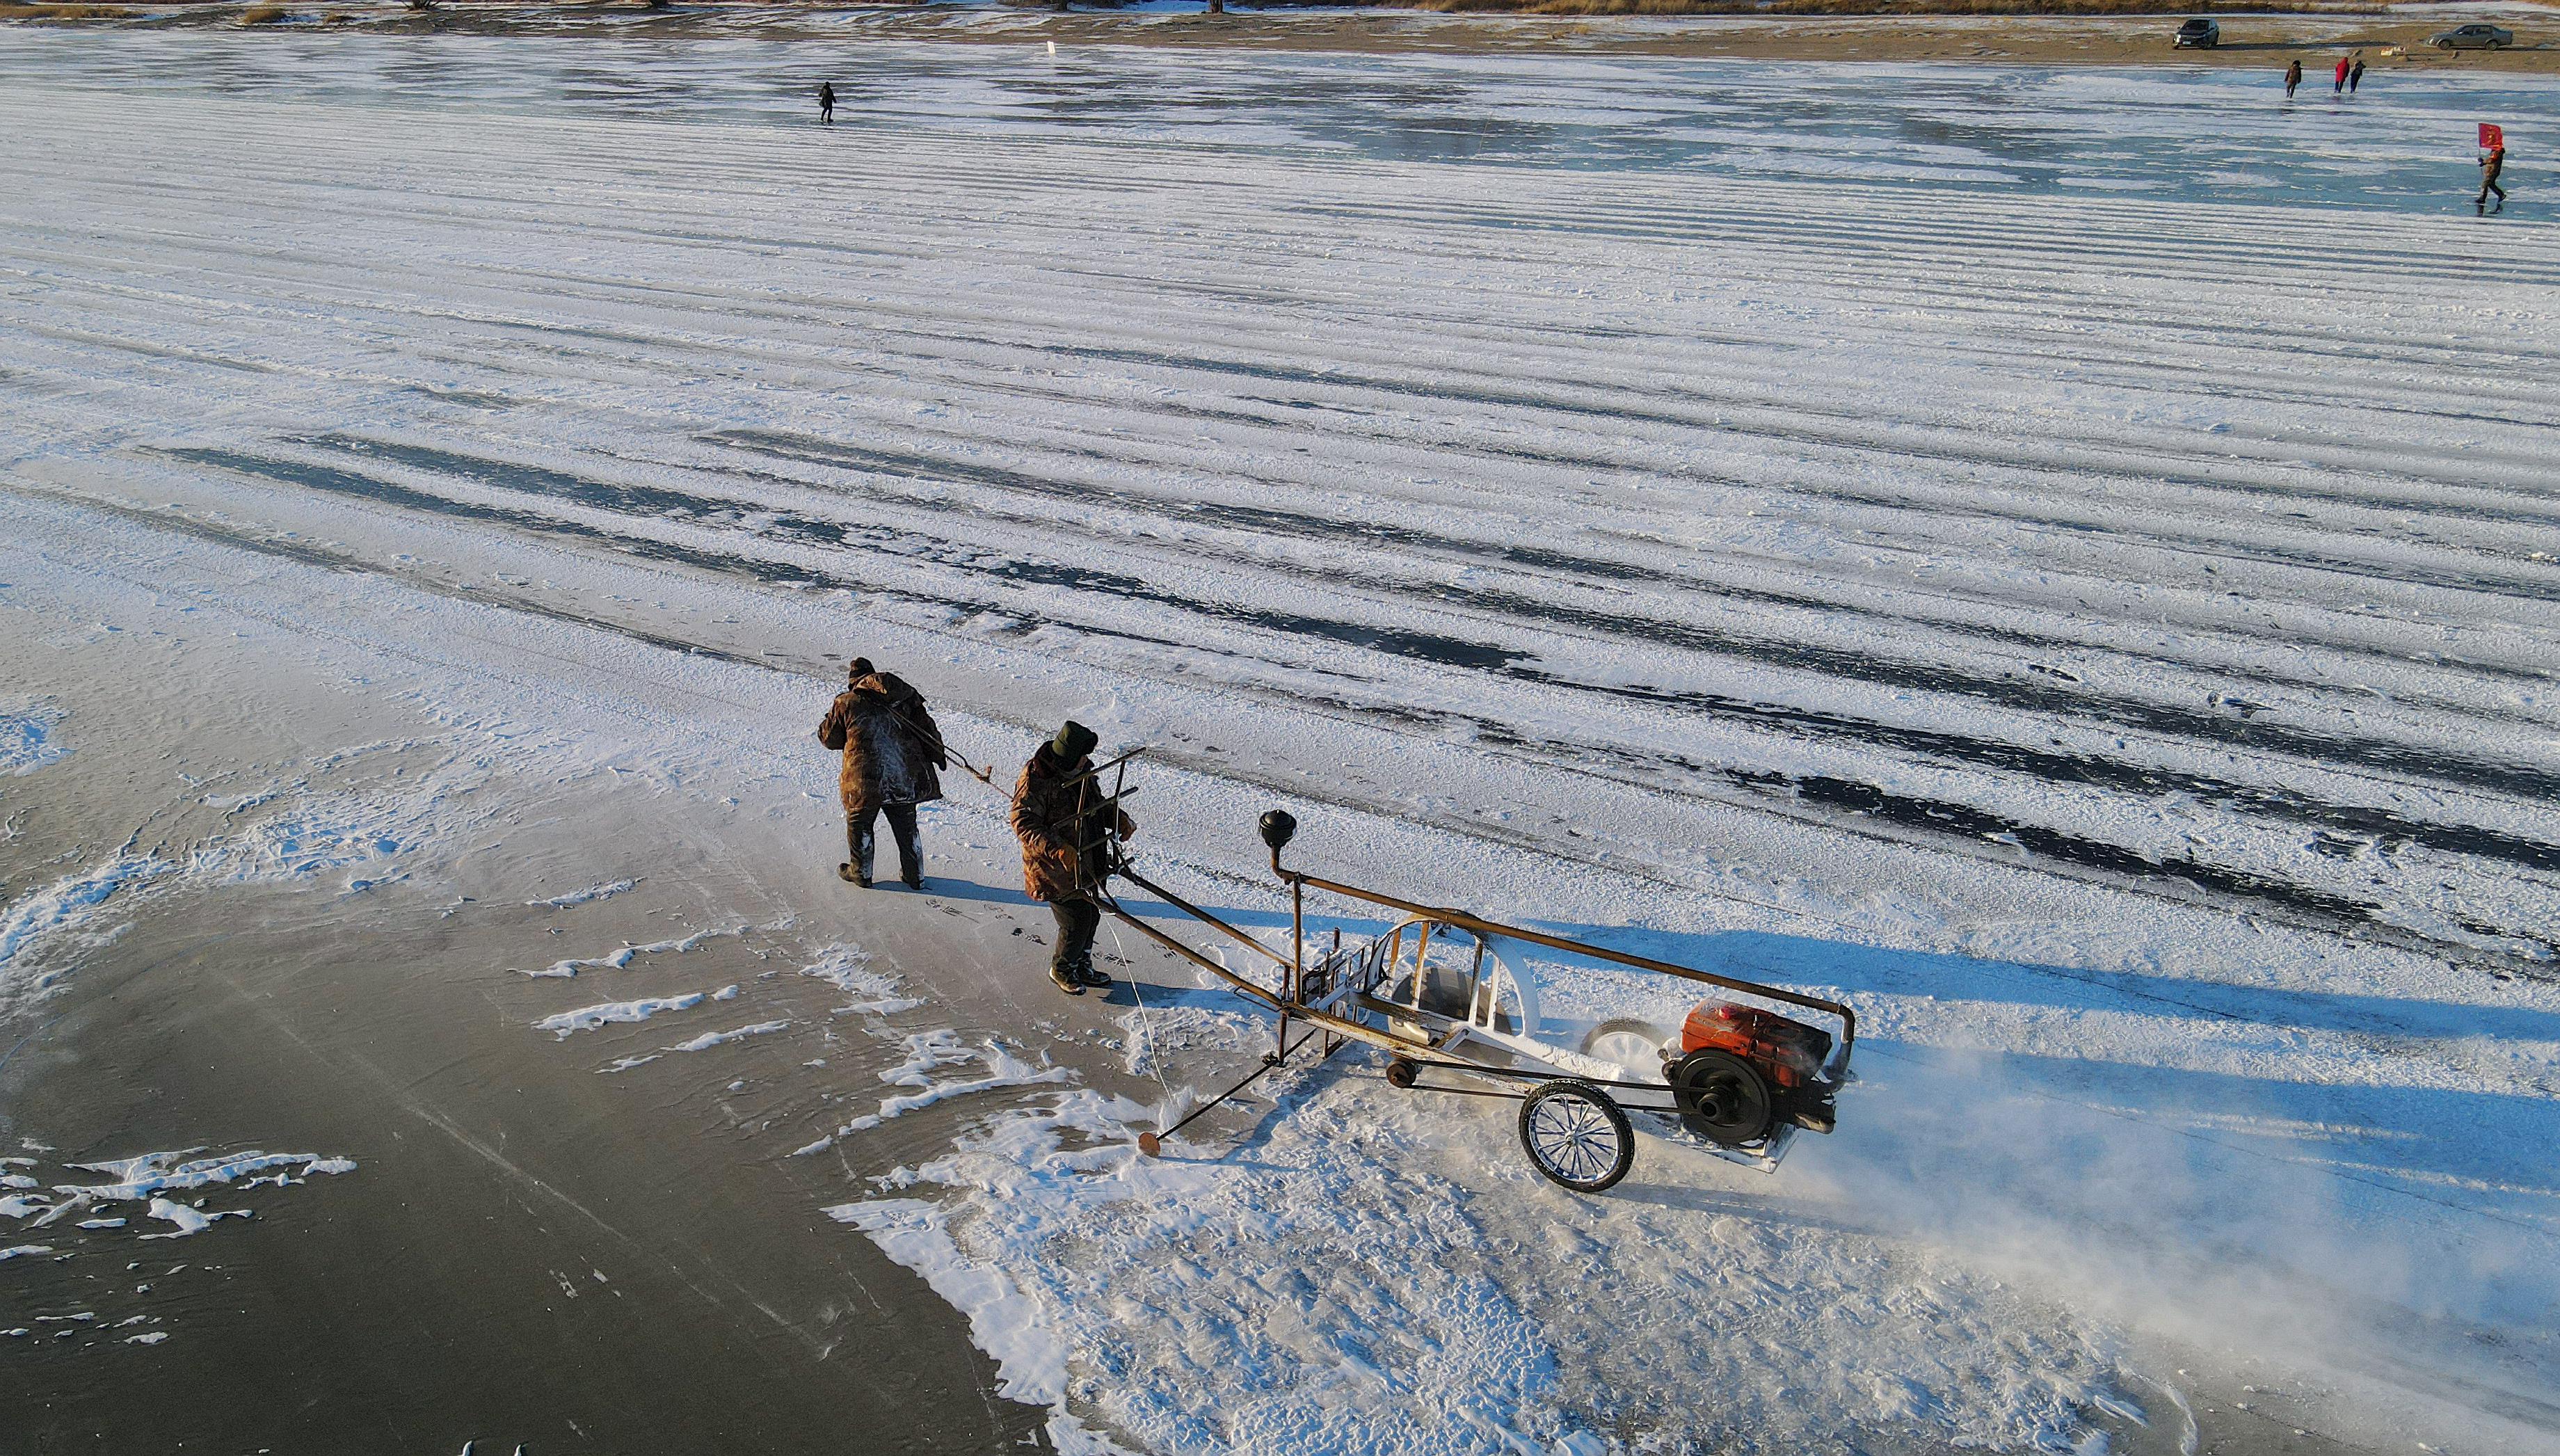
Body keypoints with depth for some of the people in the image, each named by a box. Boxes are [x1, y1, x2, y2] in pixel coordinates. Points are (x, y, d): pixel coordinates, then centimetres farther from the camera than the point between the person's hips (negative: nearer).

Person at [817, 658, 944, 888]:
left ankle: (861, 872, 28)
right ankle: (914, 875, 24)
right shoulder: (905, 695, 7)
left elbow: (829, 738, 8)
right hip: (905, 777, 4)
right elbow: (926, 727, 8)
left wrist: (831, 719, 28)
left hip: (865, 780, -3)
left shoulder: (846, 703, -2)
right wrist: (938, 755, 17)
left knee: (859, 824, 17)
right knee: (906, 826, 17)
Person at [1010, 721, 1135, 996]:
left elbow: (1097, 803, 20)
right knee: (1076, 922, -6)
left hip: (1086, 864, 8)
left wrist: (1118, 818, 1)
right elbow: (1023, 822, -25)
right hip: (1055, 870, -8)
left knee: (1091, 915, 16)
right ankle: (1061, 970, 21)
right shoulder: (1036, 779, -22)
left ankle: (1082, 966, 39)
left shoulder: (1082, 770, 4)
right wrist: (1057, 849, -36)